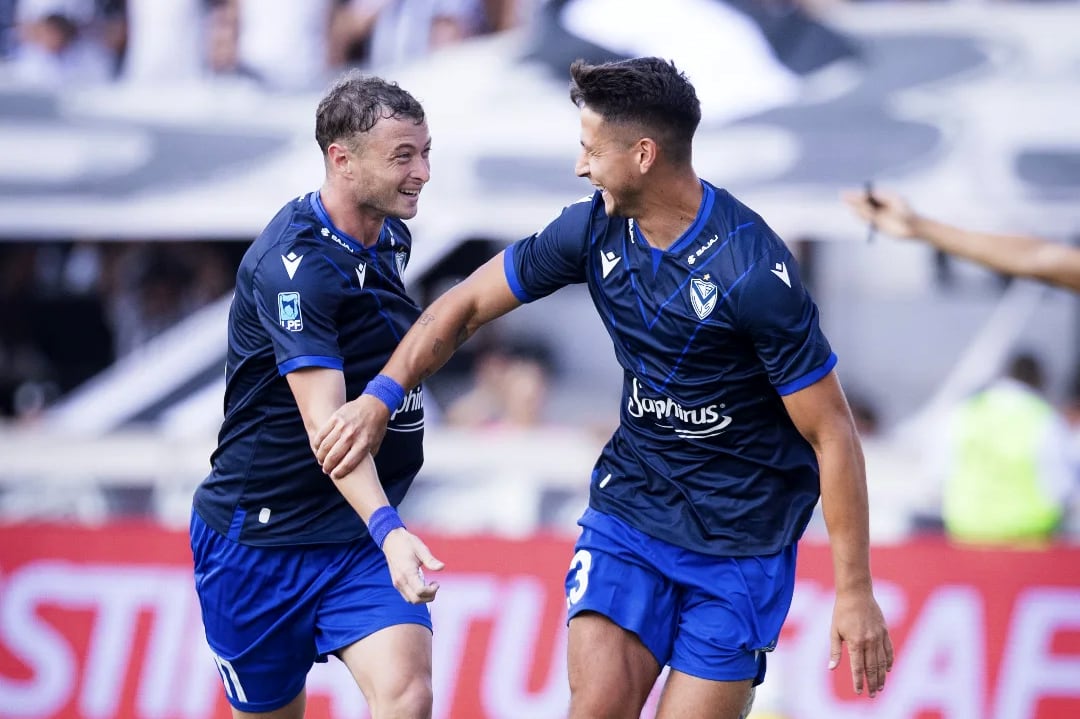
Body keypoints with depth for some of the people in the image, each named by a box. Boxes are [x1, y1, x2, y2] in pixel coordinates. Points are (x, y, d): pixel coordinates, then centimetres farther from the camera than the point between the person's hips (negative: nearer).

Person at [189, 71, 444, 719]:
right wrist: (387, 527, -45)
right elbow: (324, 420, -31)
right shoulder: (295, 264, -21)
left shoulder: (391, 239, 6)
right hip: (257, 537, -6)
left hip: (363, 540, 6)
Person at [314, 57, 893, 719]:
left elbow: (831, 432, -18)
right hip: (630, 506, 5)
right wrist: (379, 398, -8)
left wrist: (856, 591, -17)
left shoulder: (755, 272, -23)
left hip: (743, 541, -4)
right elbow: (467, 305, 7)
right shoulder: (595, 229, -4)